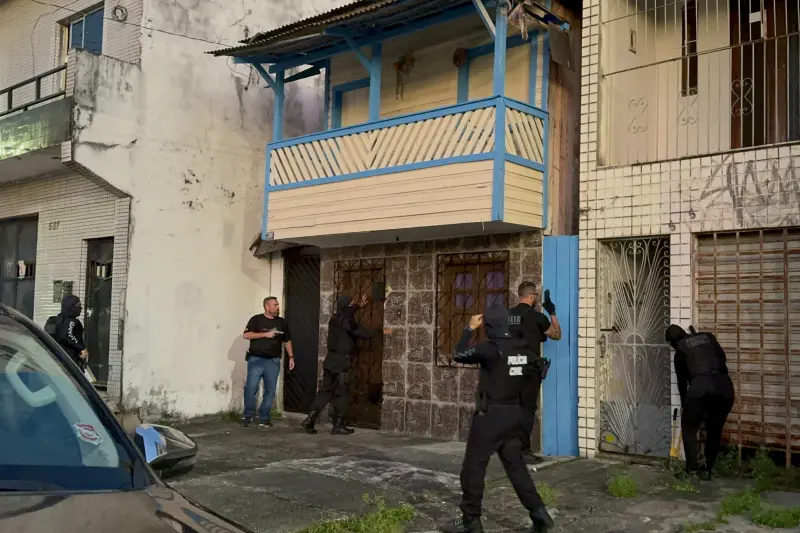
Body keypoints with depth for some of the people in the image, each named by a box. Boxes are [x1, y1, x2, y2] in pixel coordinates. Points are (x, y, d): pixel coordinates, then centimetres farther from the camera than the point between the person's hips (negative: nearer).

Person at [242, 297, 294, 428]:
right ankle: (247, 416, 5)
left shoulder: (282, 322, 12)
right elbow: (246, 335, -10)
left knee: (270, 391, 2)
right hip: (256, 359, -3)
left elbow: (287, 341, 19)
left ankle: (264, 418, 11)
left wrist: (291, 357, 12)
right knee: (251, 388, -10)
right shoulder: (256, 319, 0)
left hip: (273, 361, 4)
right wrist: (265, 334, -15)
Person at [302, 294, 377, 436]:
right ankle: (338, 425, 6)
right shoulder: (347, 321, -15)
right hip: (341, 361, -8)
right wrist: (380, 331, -9)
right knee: (341, 393, 1)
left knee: (325, 390, 10)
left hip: (331, 360, 8)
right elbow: (363, 334, -22)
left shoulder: (336, 318, 12)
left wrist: (359, 306, 44)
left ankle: (310, 418, 2)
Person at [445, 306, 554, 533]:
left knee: (473, 467, 5)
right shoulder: (523, 348, 2)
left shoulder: (490, 348, -17)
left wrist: (470, 329, 0)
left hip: (490, 414, -6)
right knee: (516, 465, 15)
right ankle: (539, 513, 10)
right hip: (514, 414, 6)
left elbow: (458, 356, -6)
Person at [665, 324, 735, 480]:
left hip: (700, 386, -4)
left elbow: (682, 380, 21)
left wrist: (684, 405, 33)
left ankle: (693, 470, 7)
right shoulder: (708, 337, 24)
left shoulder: (680, 350, 16)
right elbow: (723, 358, 23)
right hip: (724, 386, 4)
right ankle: (706, 469, 22)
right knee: (715, 431, 20)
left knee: (689, 428, 14)